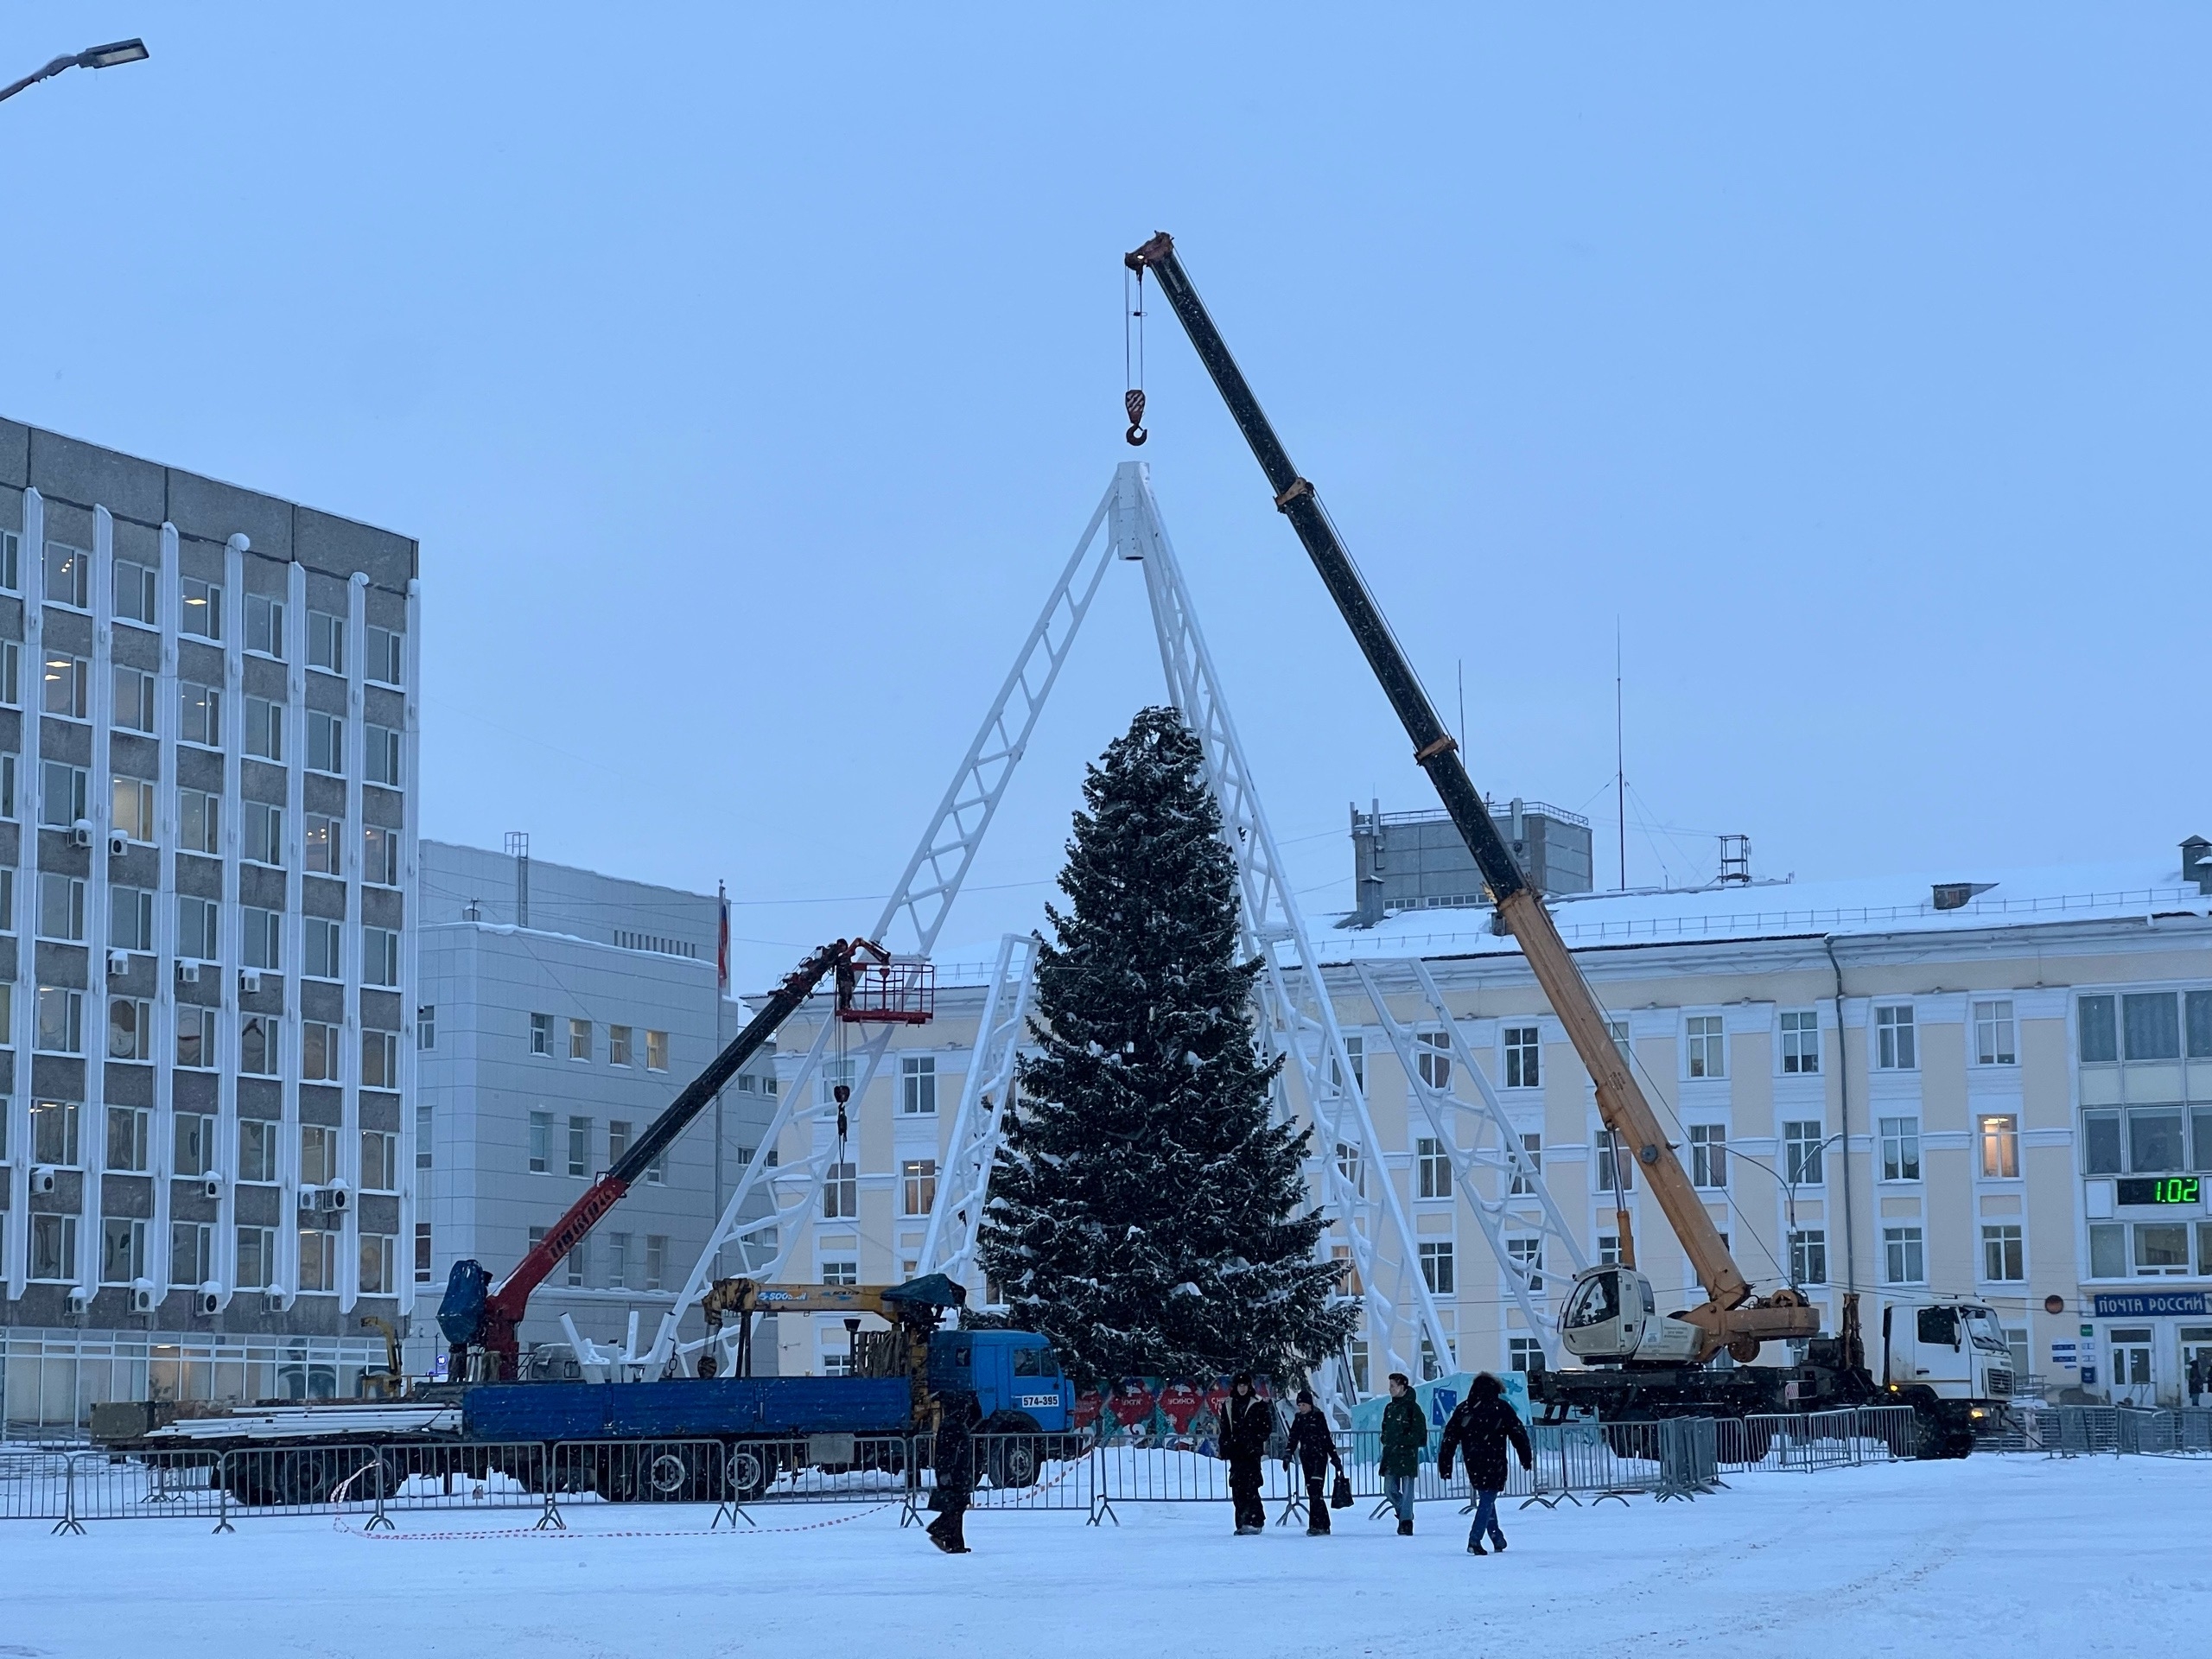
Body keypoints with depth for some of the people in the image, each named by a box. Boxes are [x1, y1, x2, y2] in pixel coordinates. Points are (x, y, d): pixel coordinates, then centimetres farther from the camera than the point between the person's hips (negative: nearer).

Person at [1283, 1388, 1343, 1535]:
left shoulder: (1318, 1417, -3)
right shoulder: (1298, 1420, 12)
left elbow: (1327, 1439, -2)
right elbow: (1293, 1440, 13)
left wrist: (1335, 1458, -3)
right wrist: (1287, 1456, 0)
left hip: (1319, 1457, -6)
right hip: (1306, 1459, 6)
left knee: (1316, 1491, -15)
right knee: (1312, 1492, 4)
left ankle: (1316, 1525, -19)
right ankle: (1324, 1525, 9)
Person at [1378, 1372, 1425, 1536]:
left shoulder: (1412, 1408, -6)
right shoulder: (1390, 1408, 15)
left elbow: (1419, 1433, -10)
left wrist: (1401, 1441, -15)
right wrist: (1386, 1441, 4)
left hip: (1408, 1455, -7)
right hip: (1391, 1456, 7)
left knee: (1407, 1491, -5)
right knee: (1389, 1490, 6)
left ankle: (1406, 1523, -3)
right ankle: (1405, 1514, 26)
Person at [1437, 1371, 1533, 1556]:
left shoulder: (1463, 1409, 8)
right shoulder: (1501, 1408, -2)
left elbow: (1450, 1437, 7)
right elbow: (1519, 1435, 0)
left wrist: (1445, 1465, 10)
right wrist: (1526, 1458, 8)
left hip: (1473, 1465, 4)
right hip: (1493, 1465, -4)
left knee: (1485, 1499, 18)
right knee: (1487, 1501, -4)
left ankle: (1498, 1538, 22)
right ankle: (1474, 1540, -16)